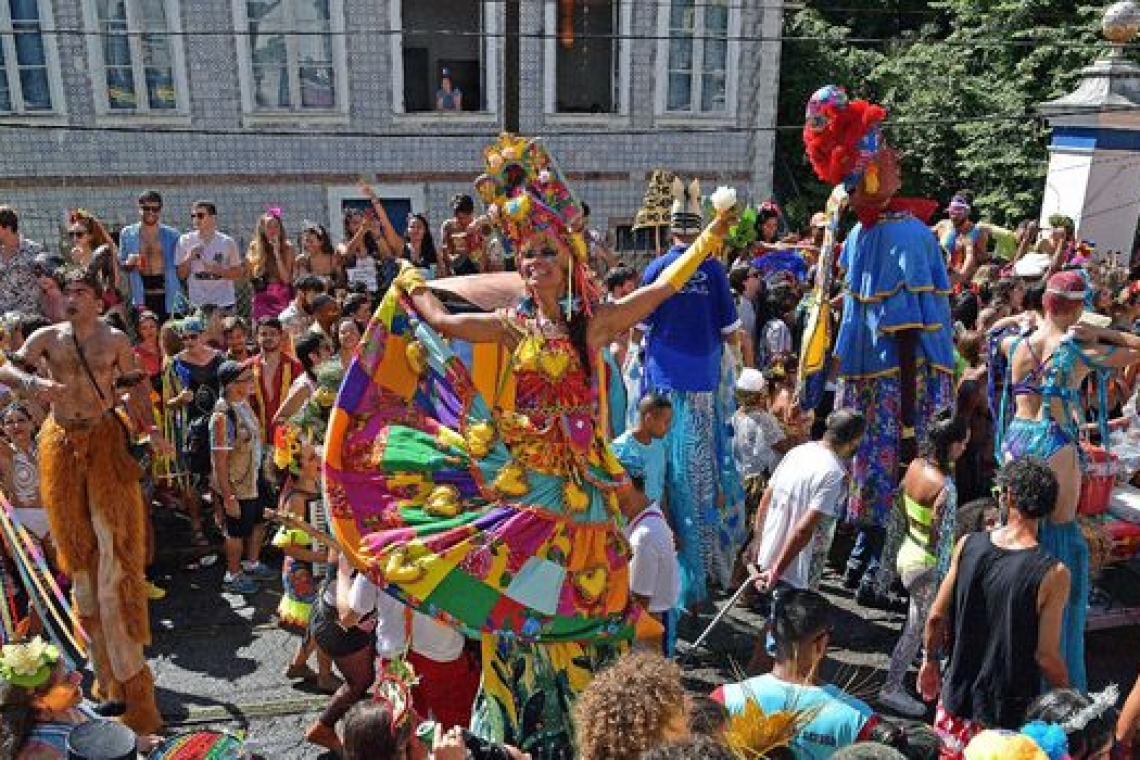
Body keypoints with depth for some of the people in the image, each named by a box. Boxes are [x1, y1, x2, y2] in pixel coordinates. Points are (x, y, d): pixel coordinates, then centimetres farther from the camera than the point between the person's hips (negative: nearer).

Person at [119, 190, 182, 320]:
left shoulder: (172, 235, 7)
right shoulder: (127, 233, 9)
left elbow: (178, 269, 8)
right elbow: (120, 265, 14)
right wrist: (129, 263, -9)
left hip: (165, 295, 0)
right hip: (140, 297, 0)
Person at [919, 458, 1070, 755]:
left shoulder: (967, 545, -12)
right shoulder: (1053, 574, -21)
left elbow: (936, 617, -5)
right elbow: (1046, 656, -17)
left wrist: (930, 661, 12)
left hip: (959, 694, 3)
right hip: (1010, 713, -3)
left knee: (952, 753, 22)